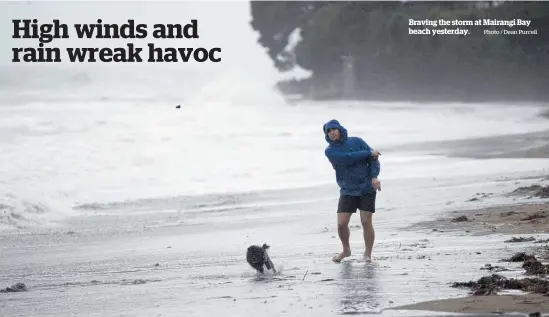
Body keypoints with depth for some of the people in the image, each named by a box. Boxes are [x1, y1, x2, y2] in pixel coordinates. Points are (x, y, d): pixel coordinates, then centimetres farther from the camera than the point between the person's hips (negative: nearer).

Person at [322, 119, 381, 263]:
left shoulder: (356, 141, 0)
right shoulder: (330, 151, -2)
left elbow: (373, 159, -3)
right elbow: (347, 158, -19)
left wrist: (374, 177, -18)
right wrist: (368, 153, -15)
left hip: (367, 188, -1)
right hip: (347, 191, 1)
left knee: (366, 221, -9)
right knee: (341, 224, -6)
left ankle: (368, 254, 10)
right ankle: (346, 250, 21)